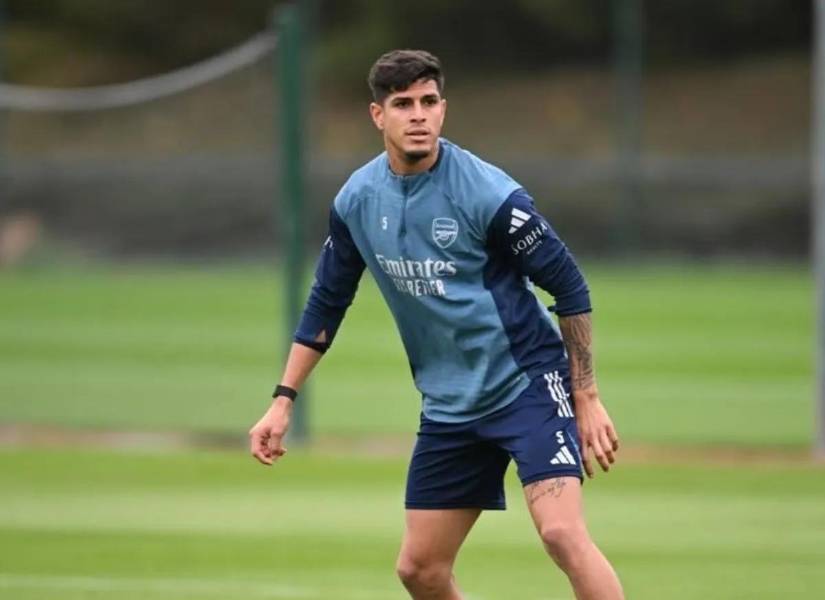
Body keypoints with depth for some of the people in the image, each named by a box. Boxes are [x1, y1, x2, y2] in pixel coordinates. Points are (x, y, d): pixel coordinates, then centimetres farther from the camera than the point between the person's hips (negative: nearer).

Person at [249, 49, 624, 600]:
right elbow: (327, 304, 13)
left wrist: (587, 399, -10)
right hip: (449, 405, 6)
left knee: (562, 532, -25)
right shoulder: (357, 201, -1)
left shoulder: (487, 193, -17)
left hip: (528, 383, -6)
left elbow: (569, 287, -11)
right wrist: (283, 402, 9)